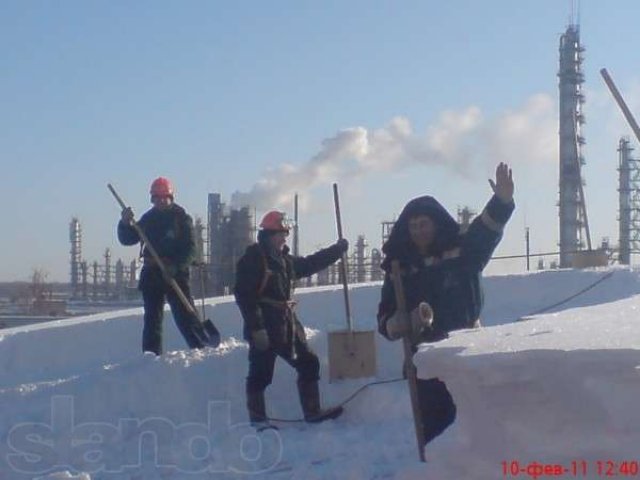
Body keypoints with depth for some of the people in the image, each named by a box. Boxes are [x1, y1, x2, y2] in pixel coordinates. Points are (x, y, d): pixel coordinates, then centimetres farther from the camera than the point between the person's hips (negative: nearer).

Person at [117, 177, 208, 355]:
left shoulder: (181, 218, -1)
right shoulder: (148, 219, 11)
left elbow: (191, 249, -8)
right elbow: (127, 239, 12)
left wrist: (176, 266, -23)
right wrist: (125, 224, -8)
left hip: (175, 274, -4)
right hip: (151, 274, 4)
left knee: (184, 314, -9)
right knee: (152, 319, 6)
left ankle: (202, 349, -5)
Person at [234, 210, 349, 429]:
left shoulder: (285, 260, 14)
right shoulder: (252, 260, -12)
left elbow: (310, 264, 29)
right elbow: (244, 295, -18)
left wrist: (337, 249, 24)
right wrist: (256, 327, -23)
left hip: (287, 324, 9)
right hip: (264, 327, -9)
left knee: (308, 362, 11)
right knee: (261, 373, -2)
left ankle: (312, 411, 18)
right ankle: (257, 418, 10)